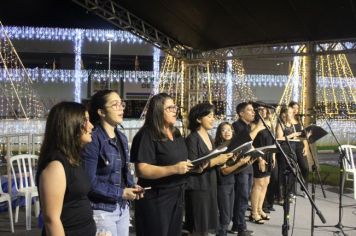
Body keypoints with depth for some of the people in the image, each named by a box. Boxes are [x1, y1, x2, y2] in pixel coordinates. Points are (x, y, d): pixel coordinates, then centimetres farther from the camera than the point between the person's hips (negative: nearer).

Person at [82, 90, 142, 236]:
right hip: (102, 210, -8)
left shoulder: (122, 138, 10)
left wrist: (132, 186, -2)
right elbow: (89, 181, -21)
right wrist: (121, 193, -17)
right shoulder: (93, 139, -17)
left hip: (123, 208, 8)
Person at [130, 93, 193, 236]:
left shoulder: (177, 135, 13)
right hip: (156, 199, -8)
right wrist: (174, 169, -27)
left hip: (177, 196, 8)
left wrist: (193, 166, 1)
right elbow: (141, 170, -23)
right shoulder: (147, 135, -15)